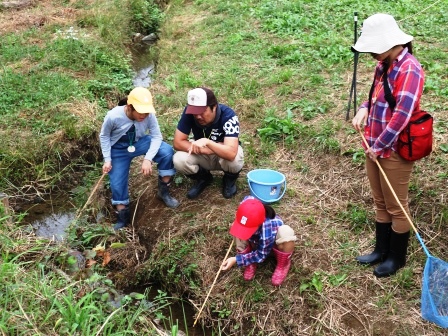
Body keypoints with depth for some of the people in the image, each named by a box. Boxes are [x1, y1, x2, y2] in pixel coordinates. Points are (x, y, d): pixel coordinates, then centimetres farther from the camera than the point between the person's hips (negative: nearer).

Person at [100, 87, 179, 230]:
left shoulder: (149, 115, -29)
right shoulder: (113, 116, -31)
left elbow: (156, 136, -19)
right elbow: (104, 136, -12)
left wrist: (148, 159, -31)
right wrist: (107, 159, -15)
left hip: (140, 142, 1)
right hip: (118, 149, -1)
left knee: (167, 151, -24)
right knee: (117, 184, -6)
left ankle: (163, 192, -5)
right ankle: (122, 218, 19)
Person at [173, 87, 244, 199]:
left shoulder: (228, 115, -32)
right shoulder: (189, 112, -24)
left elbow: (231, 153, -43)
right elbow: (178, 143, -23)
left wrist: (207, 142, -53)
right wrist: (207, 149, -30)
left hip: (224, 155, -2)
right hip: (203, 155, 3)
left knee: (234, 159, -37)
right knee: (179, 160, -26)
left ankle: (230, 179, 1)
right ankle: (203, 178, 7)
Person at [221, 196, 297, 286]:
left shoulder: (267, 231, -47)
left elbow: (261, 255, -28)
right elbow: (248, 198, -3)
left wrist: (236, 260, -31)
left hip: (273, 242, -4)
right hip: (257, 240, 5)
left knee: (286, 233, -39)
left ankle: (283, 265, -7)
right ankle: (251, 263, -2)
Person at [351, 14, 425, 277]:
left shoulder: (409, 69, -19)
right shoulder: (384, 66, 8)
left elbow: (402, 114, -25)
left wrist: (380, 146, -19)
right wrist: (365, 109, 1)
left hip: (395, 151, -8)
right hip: (374, 148, 8)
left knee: (396, 207, 7)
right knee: (380, 203, 19)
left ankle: (397, 258, 25)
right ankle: (382, 250, 35)